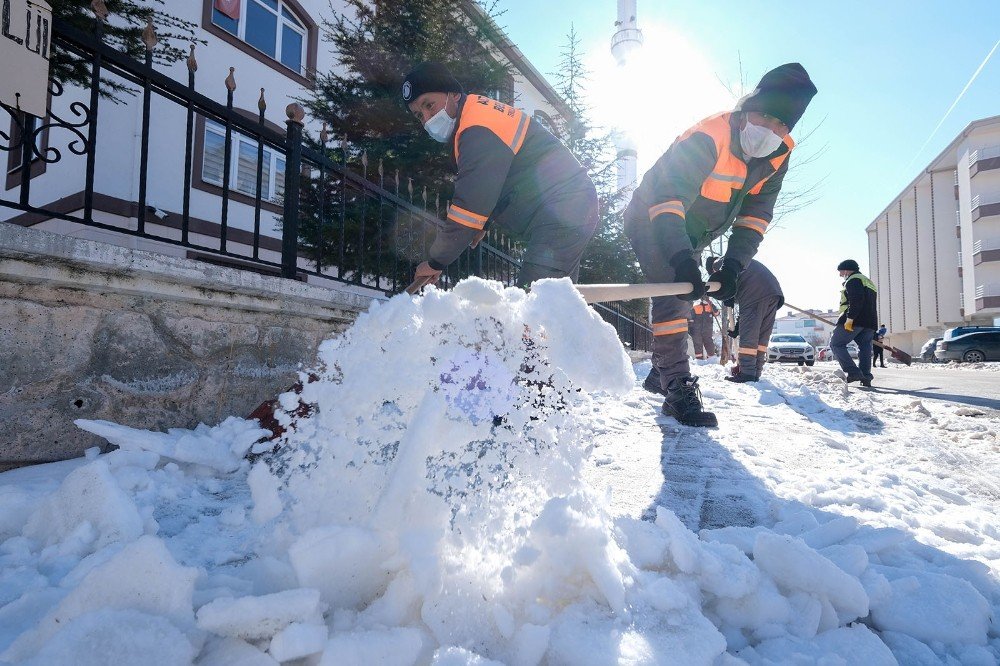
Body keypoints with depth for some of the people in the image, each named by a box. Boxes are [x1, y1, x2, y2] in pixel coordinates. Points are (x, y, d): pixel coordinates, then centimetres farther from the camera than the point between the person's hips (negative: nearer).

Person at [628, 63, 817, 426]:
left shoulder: (778, 154, -9)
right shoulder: (707, 138, -31)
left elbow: (755, 213, -9)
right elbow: (667, 198, -42)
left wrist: (733, 264, -22)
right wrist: (681, 259, -53)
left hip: (692, 238, 8)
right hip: (653, 223, -8)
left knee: (683, 297, 16)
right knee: (672, 292, -24)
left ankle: (660, 372, 34)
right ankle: (678, 388, -18)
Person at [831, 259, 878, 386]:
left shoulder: (853, 280, -3)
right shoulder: (868, 282, 29)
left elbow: (856, 300, -20)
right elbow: (871, 305, 27)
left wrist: (850, 318, -24)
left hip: (855, 320, -9)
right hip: (870, 322, 9)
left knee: (836, 344, -4)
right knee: (865, 347, 10)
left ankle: (853, 372, -16)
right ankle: (865, 378, 5)